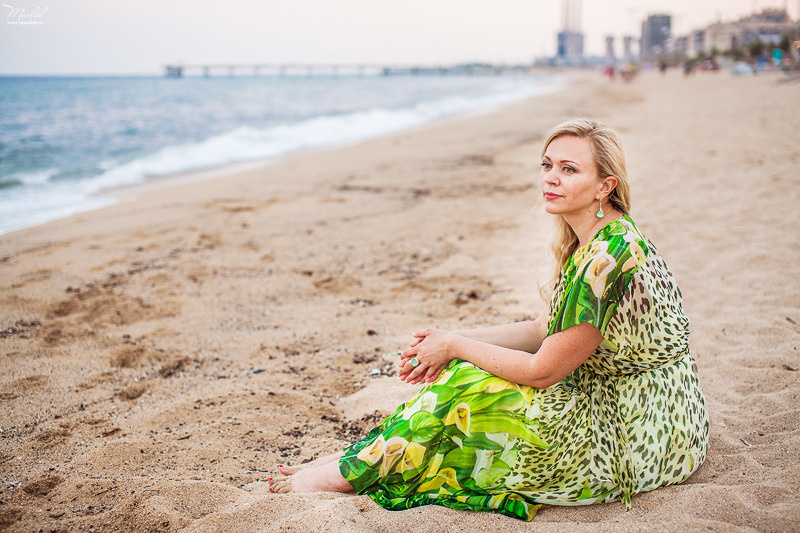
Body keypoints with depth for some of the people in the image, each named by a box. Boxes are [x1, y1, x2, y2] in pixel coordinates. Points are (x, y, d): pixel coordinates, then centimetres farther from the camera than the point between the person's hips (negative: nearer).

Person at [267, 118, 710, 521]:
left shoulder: (608, 256, -26)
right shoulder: (590, 242, 4)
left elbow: (542, 370, -22)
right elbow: (547, 331, 9)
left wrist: (455, 345, -10)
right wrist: (455, 341, -1)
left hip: (638, 439, -9)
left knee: (467, 391, -13)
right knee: (468, 370, 2)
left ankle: (350, 472, 3)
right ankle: (361, 453, 8)